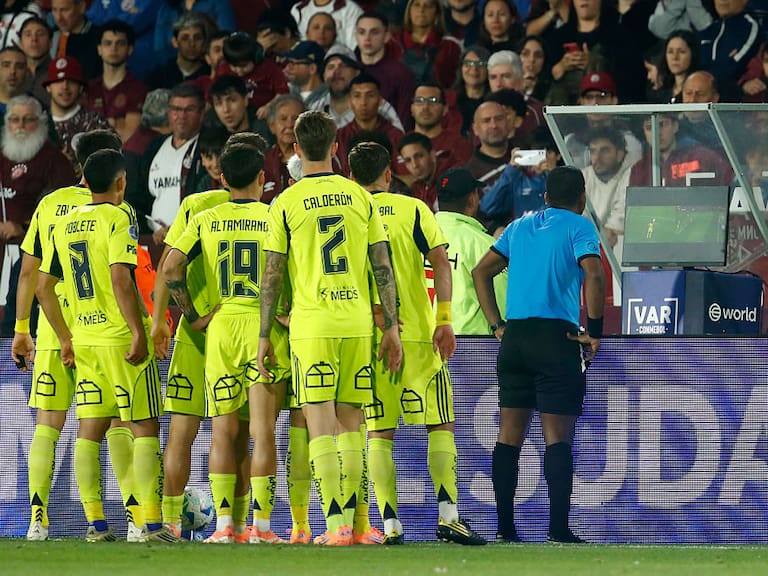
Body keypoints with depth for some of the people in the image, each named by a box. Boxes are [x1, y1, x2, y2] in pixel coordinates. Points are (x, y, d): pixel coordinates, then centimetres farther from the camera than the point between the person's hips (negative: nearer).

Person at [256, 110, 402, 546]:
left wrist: (264, 336, 5)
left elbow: (272, 276, -1)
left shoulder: (286, 204, -2)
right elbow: (383, 267, 6)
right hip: (358, 323, 3)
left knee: (321, 425, -5)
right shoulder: (360, 197, 6)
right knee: (350, 424, 11)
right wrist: (392, 326, 10)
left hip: (311, 326, -3)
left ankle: (335, 525, -14)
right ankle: (348, 521, 12)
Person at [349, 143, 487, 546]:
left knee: (379, 433, 5)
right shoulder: (413, 210, 3)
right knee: (440, 425, 3)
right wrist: (444, 319, -10)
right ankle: (447, 514, -11)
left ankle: (389, 524, -5)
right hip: (415, 333, -2)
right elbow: (439, 258, -8)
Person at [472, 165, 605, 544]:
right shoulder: (579, 227, -1)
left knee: (509, 435, 8)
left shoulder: (520, 226, 17)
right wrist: (594, 332, -9)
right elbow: (593, 275, -16)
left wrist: (497, 325, 16)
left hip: (514, 338, 5)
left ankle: (505, 528, 6)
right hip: (557, 338, -5)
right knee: (557, 437, -5)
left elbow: (481, 272, 18)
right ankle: (558, 530, -11)